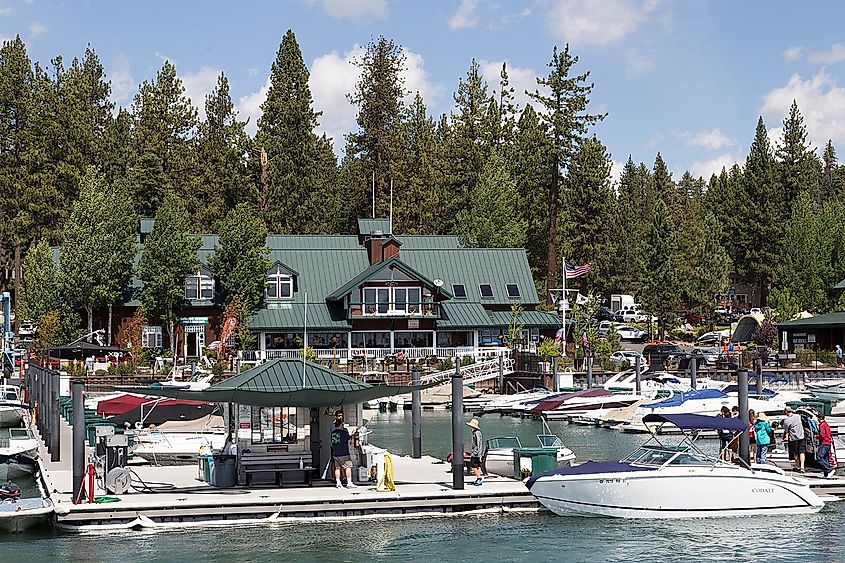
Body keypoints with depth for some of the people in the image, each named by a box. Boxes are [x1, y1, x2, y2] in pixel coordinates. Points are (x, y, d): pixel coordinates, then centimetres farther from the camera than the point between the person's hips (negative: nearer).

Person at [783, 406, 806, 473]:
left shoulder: (786, 421, -11)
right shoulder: (798, 416, 0)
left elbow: (786, 431, -5)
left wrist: (786, 437, 9)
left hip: (793, 438, -2)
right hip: (801, 437, 2)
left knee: (796, 453, 13)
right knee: (802, 452, 2)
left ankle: (798, 466, 23)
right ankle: (802, 467, -10)